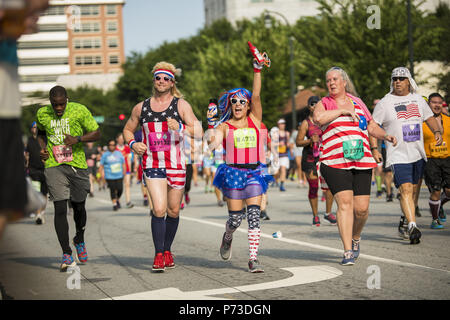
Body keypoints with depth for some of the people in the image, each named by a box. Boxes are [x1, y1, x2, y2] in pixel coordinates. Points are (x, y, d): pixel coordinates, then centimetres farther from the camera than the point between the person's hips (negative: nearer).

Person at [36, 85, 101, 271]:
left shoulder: (79, 110, -4)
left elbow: (96, 133, 0)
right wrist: (42, 147, 4)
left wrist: (77, 139, -17)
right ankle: (66, 254, -10)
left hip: (77, 165, 0)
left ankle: (80, 240, 39)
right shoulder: (42, 114, 2)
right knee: (60, 208, -12)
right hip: (54, 166, 0)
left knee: (78, 207, 10)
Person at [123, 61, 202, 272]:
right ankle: (159, 255, -7)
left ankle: (167, 250, 26)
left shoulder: (181, 105, 2)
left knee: (173, 211, 8)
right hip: (152, 165, 0)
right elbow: (128, 130, 22)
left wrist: (181, 127, -24)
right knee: (159, 210, -14)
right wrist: (132, 143, 1)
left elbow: (198, 133, -5)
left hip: (176, 165, 0)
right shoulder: (141, 108, 8)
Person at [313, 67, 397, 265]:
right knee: (344, 203, -16)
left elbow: (372, 127, 25)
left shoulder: (358, 102, 19)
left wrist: (386, 136, 7)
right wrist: (343, 110, -9)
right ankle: (348, 252, -12)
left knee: (362, 208, -3)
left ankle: (355, 238, 27)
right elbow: (318, 118, -15)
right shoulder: (324, 104, 8)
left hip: (361, 162, 3)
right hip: (335, 163, -3)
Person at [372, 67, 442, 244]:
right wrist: (374, 149, -12)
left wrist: (437, 132, 1)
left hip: (418, 154, 5)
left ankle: (403, 223, 29)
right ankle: (412, 227, -25)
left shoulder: (418, 99, 10)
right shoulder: (385, 103, -3)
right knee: (406, 190, -18)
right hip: (398, 155, -5)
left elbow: (430, 118, 21)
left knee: (413, 190, 12)